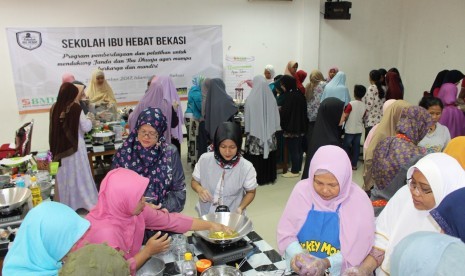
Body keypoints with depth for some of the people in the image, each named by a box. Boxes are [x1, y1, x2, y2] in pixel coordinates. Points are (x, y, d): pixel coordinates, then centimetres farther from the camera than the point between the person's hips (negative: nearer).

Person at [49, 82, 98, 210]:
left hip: (60, 147, 4)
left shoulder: (54, 108, -2)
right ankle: (88, 202, 17)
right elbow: (86, 127, -12)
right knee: (79, 174, 7)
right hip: (75, 146, -4)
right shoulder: (75, 108, -16)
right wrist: (89, 120, 4)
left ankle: (66, 203, 28)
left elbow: (55, 128, 10)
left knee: (64, 176, 15)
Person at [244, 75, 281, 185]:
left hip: (255, 133, -3)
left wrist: (248, 130, 6)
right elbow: (276, 117, 1)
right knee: (269, 155, 14)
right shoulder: (271, 98, -6)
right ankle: (269, 176, 23)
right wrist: (274, 130, 12)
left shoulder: (250, 99, -14)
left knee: (255, 156, 6)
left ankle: (256, 178, 11)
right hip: (269, 133, 3)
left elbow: (247, 117, -7)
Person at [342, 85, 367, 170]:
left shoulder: (351, 104, -15)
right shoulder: (364, 106, 0)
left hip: (350, 129, -5)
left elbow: (345, 116, -16)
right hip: (359, 129, 5)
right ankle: (354, 164, 14)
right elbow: (363, 118, 11)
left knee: (346, 146, 7)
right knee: (356, 147, 10)